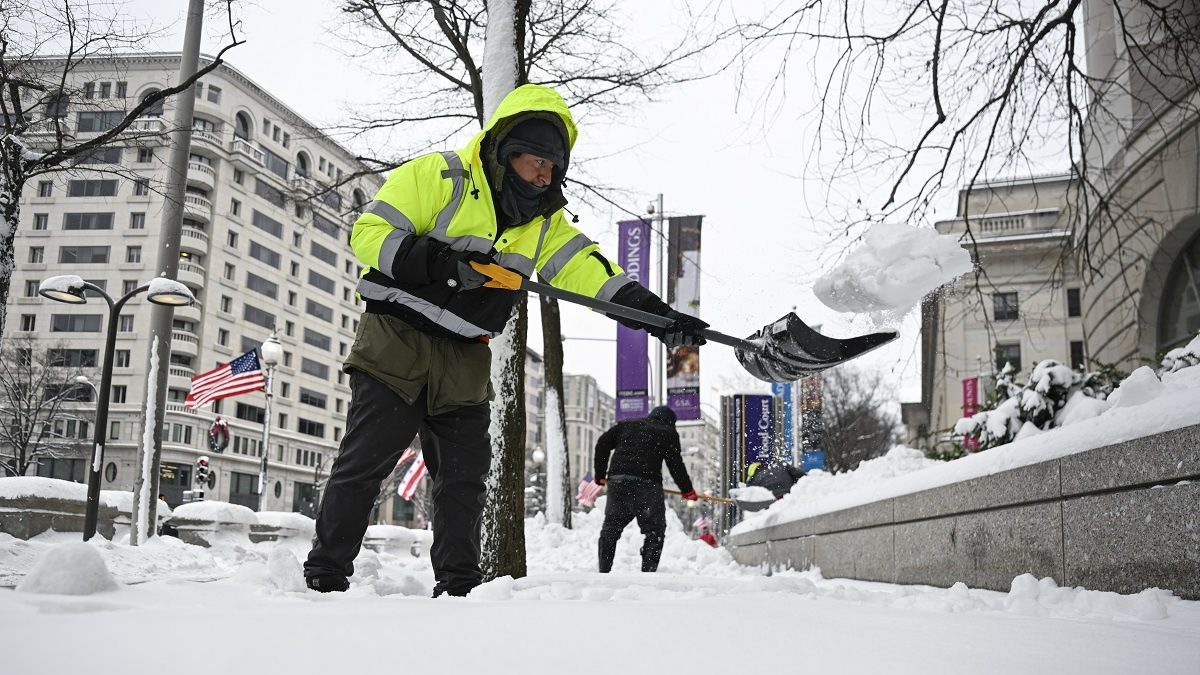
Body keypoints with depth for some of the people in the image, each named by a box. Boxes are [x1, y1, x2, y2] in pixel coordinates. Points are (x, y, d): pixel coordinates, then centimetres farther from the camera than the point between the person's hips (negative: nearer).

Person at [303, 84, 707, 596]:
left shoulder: (544, 219, 9)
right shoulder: (439, 176, -9)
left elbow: (587, 270, 0)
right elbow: (370, 233, -13)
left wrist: (655, 312, -13)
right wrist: (434, 262, -29)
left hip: (464, 361, 6)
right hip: (396, 341, -5)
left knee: (465, 476, 6)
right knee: (363, 463, -5)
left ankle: (459, 584, 16)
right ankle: (325, 574, 5)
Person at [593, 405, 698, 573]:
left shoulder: (626, 425, 24)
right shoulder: (668, 433, 13)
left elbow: (602, 443, 16)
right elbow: (675, 463, 5)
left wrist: (600, 474, 20)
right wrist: (687, 490, 13)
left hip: (617, 480, 4)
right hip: (646, 483, -4)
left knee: (610, 529, 14)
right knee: (654, 531, 6)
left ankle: (603, 571, 13)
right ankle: (647, 571, -3)